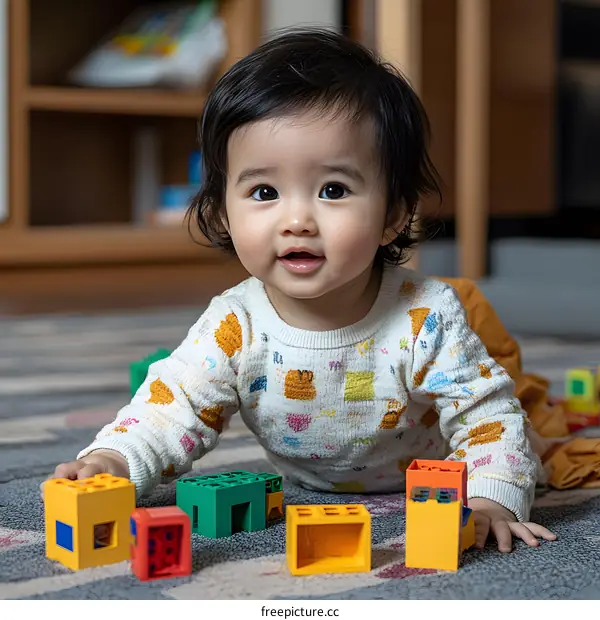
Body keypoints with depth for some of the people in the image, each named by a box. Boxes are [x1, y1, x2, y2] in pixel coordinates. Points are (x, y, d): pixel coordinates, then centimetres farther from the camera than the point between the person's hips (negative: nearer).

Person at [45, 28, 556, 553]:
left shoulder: (426, 319, -29)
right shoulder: (233, 327, -24)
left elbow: (489, 413, -22)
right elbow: (171, 407, -20)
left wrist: (490, 502, -38)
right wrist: (112, 461, -40)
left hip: (425, 514, -2)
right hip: (302, 508, 2)